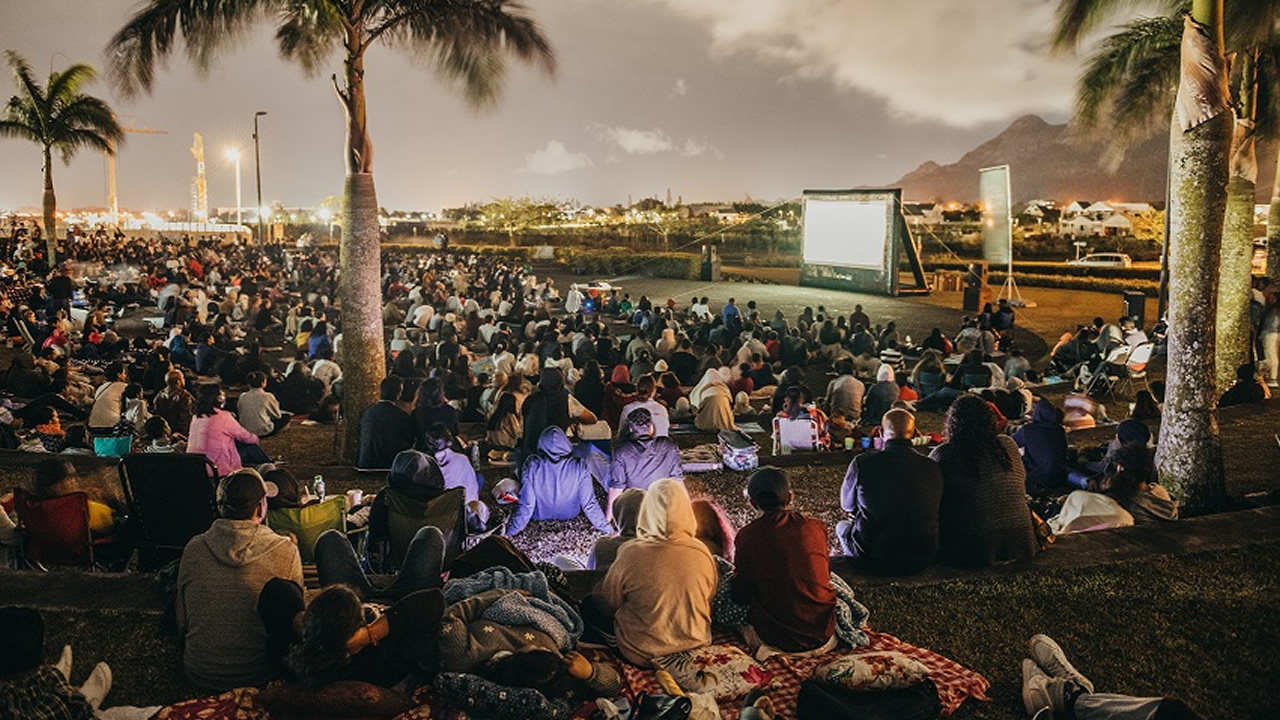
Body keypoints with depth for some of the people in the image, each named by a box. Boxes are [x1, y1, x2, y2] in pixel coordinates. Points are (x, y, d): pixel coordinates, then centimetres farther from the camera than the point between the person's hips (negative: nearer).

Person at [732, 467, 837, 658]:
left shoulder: (747, 536, -11)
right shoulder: (815, 527, -4)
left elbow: (740, 596, -4)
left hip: (776, 635, -3)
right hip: (823, 633, 3)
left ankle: (774, 649, -1)